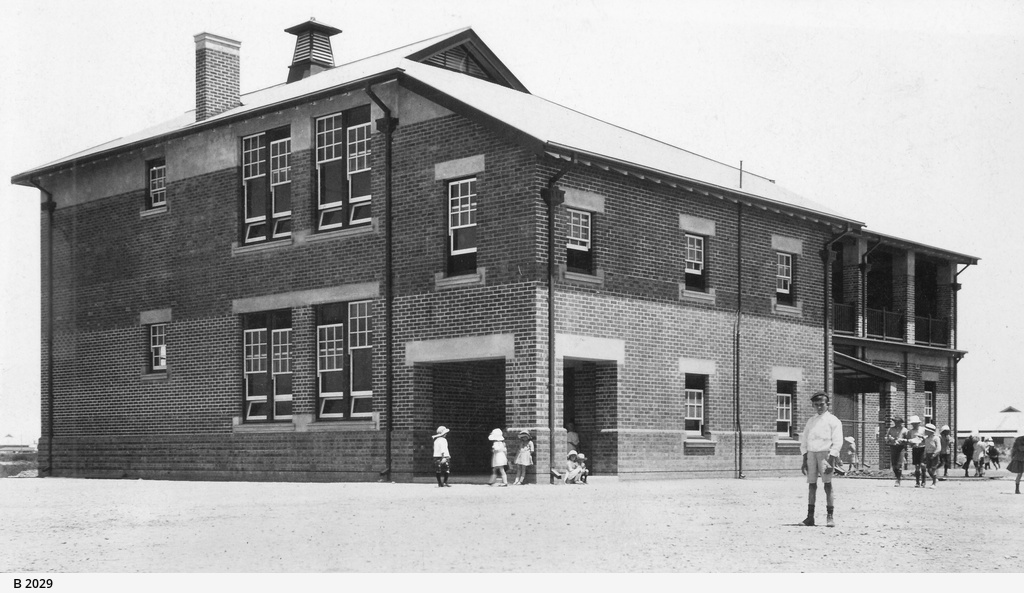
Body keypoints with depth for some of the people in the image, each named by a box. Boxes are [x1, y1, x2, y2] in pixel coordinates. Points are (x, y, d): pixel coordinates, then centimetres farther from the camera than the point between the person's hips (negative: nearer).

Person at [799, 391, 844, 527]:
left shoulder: (833, 421, 1)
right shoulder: (811, 421, 17)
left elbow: (837, 442, -6)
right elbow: (804, 440, 16)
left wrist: (831, 461, -14)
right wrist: (804, 460, 8)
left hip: (825, 453, -4)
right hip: (811, 454, 4)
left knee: (828, 484, -7)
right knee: (812, 484, 2)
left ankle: (830, 516, -5)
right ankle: (810, 516, 2)